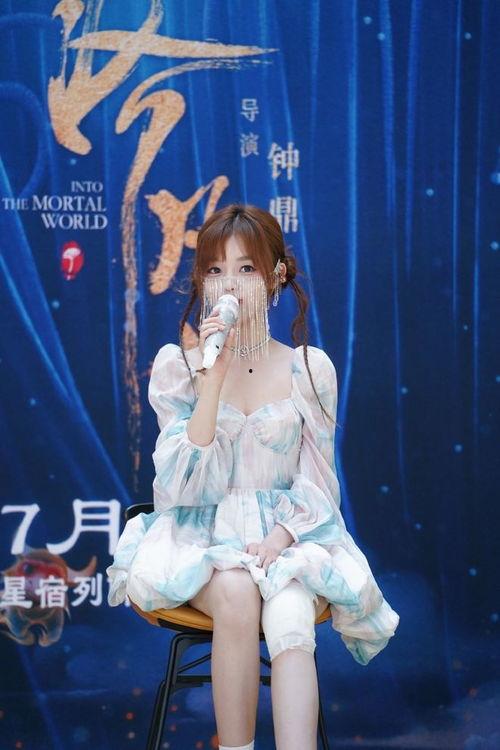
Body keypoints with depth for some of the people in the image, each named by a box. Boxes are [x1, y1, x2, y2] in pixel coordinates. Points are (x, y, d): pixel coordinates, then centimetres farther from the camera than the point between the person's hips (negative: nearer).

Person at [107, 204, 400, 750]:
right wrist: (213, 377, -18)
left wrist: (278, 538, -16)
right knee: (236, 593, -33)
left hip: (288, 535, 1)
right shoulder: (175, 364, -1)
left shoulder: (310, 368, 1)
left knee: (289, 620, -31)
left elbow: (316, 485, 4)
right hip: (200, 536, 0)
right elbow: (185, 483, -11)